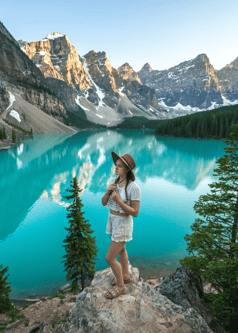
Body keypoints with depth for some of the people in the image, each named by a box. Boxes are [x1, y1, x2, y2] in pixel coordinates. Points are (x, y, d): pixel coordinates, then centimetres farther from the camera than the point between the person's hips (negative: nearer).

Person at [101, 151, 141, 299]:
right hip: (112, 219, 7)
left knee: (110, 258, 3)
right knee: (121, 249, 26)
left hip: (123, 223, -7)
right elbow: (104, 203, -2)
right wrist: (108, 191, -22)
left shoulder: (134, 188, -26)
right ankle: (125, 276, 50)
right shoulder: (112, 180, -6)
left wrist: (118, 200, -30)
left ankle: (120, 286, 29)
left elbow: (135, 212, -22)